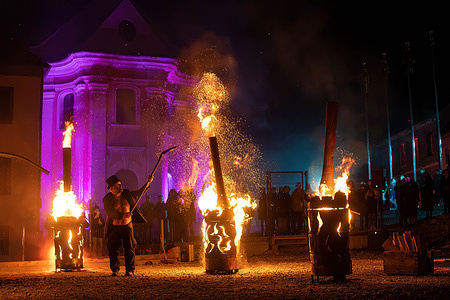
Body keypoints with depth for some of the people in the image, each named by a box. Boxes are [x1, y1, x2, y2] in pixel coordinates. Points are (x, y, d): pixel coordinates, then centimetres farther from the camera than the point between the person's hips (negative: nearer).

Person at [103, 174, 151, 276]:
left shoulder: (127, 194, 6)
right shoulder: (107, 199, -4)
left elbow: (140, 192, 19)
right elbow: (110, 213, -16)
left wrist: (147, 182, 10)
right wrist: (123, 215, -26)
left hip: (127, 226, 1)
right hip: (114, 228, -1)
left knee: (129, 249, -3)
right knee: (113, 250, 1)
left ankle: (130, 270, 4)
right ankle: (115, 270, 14)